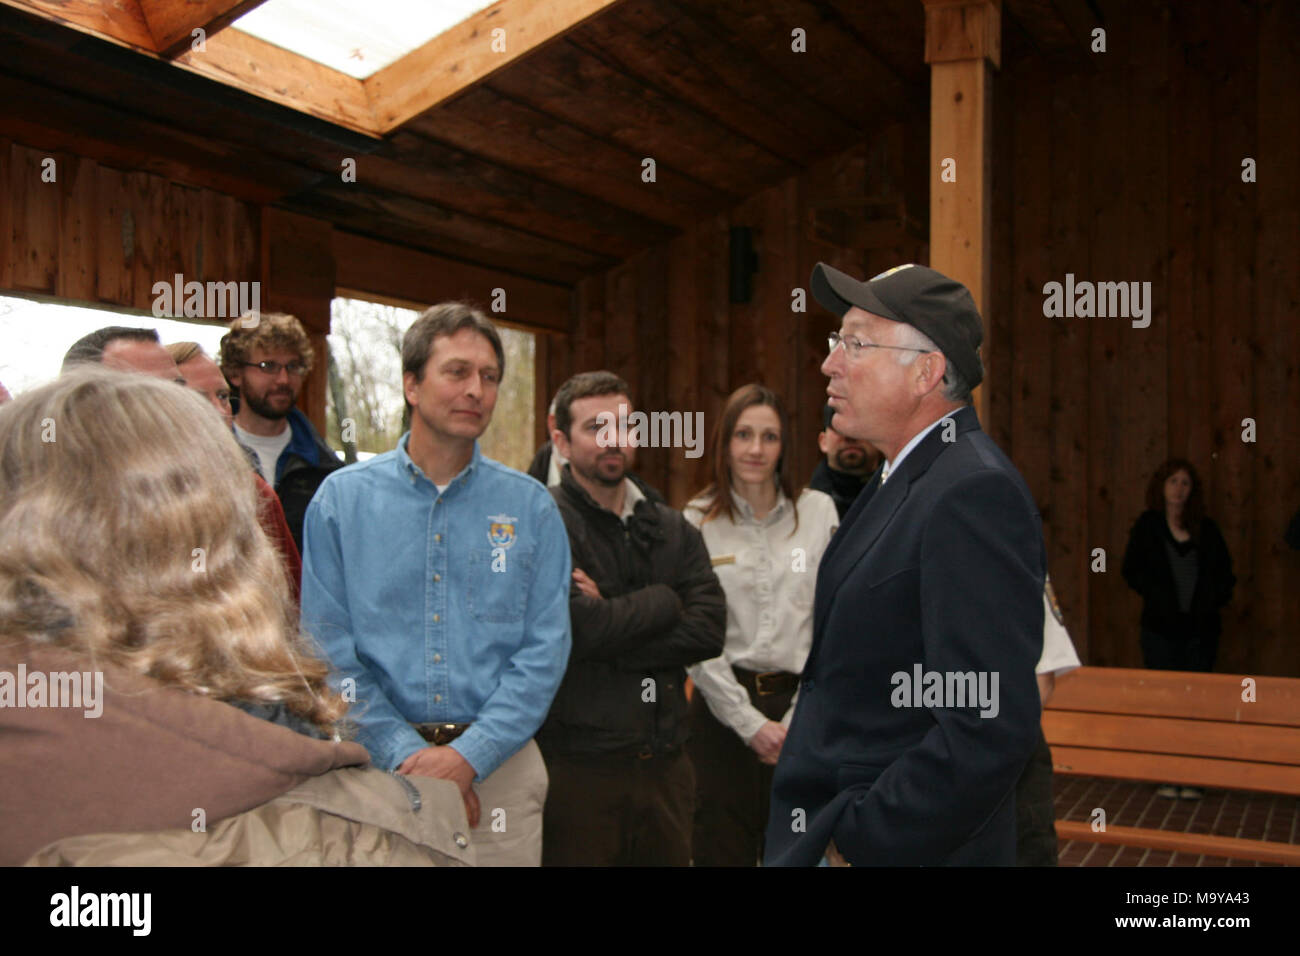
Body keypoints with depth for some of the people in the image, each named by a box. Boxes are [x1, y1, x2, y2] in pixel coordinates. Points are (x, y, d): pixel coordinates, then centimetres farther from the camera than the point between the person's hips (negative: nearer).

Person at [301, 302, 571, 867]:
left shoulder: (530, 507, 1)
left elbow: (545, 651, -4)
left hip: (499, 764, 1)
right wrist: (407, 755, -13)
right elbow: (329, 649, -4)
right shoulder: (342, 499, 0)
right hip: (380, 764, 0)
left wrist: (468, 755, -14)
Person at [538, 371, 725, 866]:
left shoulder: (672, 528, 10)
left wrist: (610, 619, -13)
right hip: (577, 767, -5)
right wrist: (663, 601, -6)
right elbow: (576, 628, -21)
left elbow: (708, 630, -3)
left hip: (665, 764, 5)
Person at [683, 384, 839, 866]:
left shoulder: (819, 511, 4)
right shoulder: (698, 521, 0)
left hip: (801, 706, 1)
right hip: (723, 709, -1)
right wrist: (750, 722, -8)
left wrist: (799, 718, -5)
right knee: (722, 848, 5)